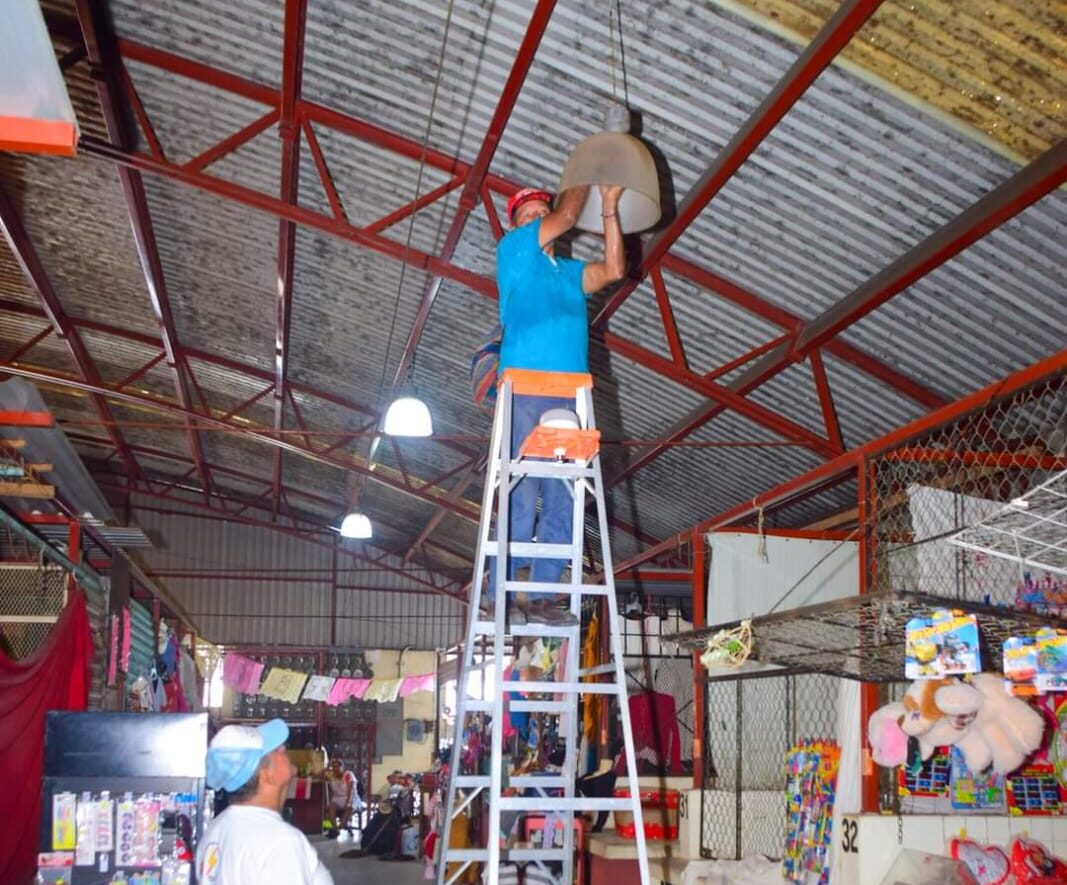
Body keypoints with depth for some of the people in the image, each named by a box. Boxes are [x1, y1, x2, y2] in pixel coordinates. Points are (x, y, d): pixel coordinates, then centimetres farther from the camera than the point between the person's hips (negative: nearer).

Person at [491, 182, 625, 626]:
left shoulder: (570, 272, 27)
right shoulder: (512, 250, 10)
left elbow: (614, 269, 13)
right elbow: (567, 216, 2)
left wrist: (610, 206, 12)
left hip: (570, 399, 6)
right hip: (525, 391, -6)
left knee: (562, 503, 0)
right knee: (521, 498, -12)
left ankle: (541, 596, 2)